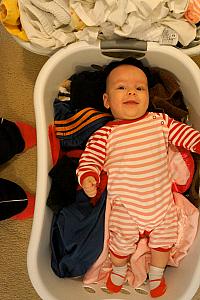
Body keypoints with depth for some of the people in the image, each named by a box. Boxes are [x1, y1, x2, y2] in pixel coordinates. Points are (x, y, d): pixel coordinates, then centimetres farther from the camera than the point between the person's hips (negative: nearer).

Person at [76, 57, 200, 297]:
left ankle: (156, 275, 48)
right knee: (122, 244, 15)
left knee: (163, 241, 20)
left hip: (162, 202, 3)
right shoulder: (105, 134, -11)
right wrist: (87, 177, -33)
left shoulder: (160, 121, -4)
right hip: (126, 208, -2)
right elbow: (90, 158, -15)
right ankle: (119, 269, 49)